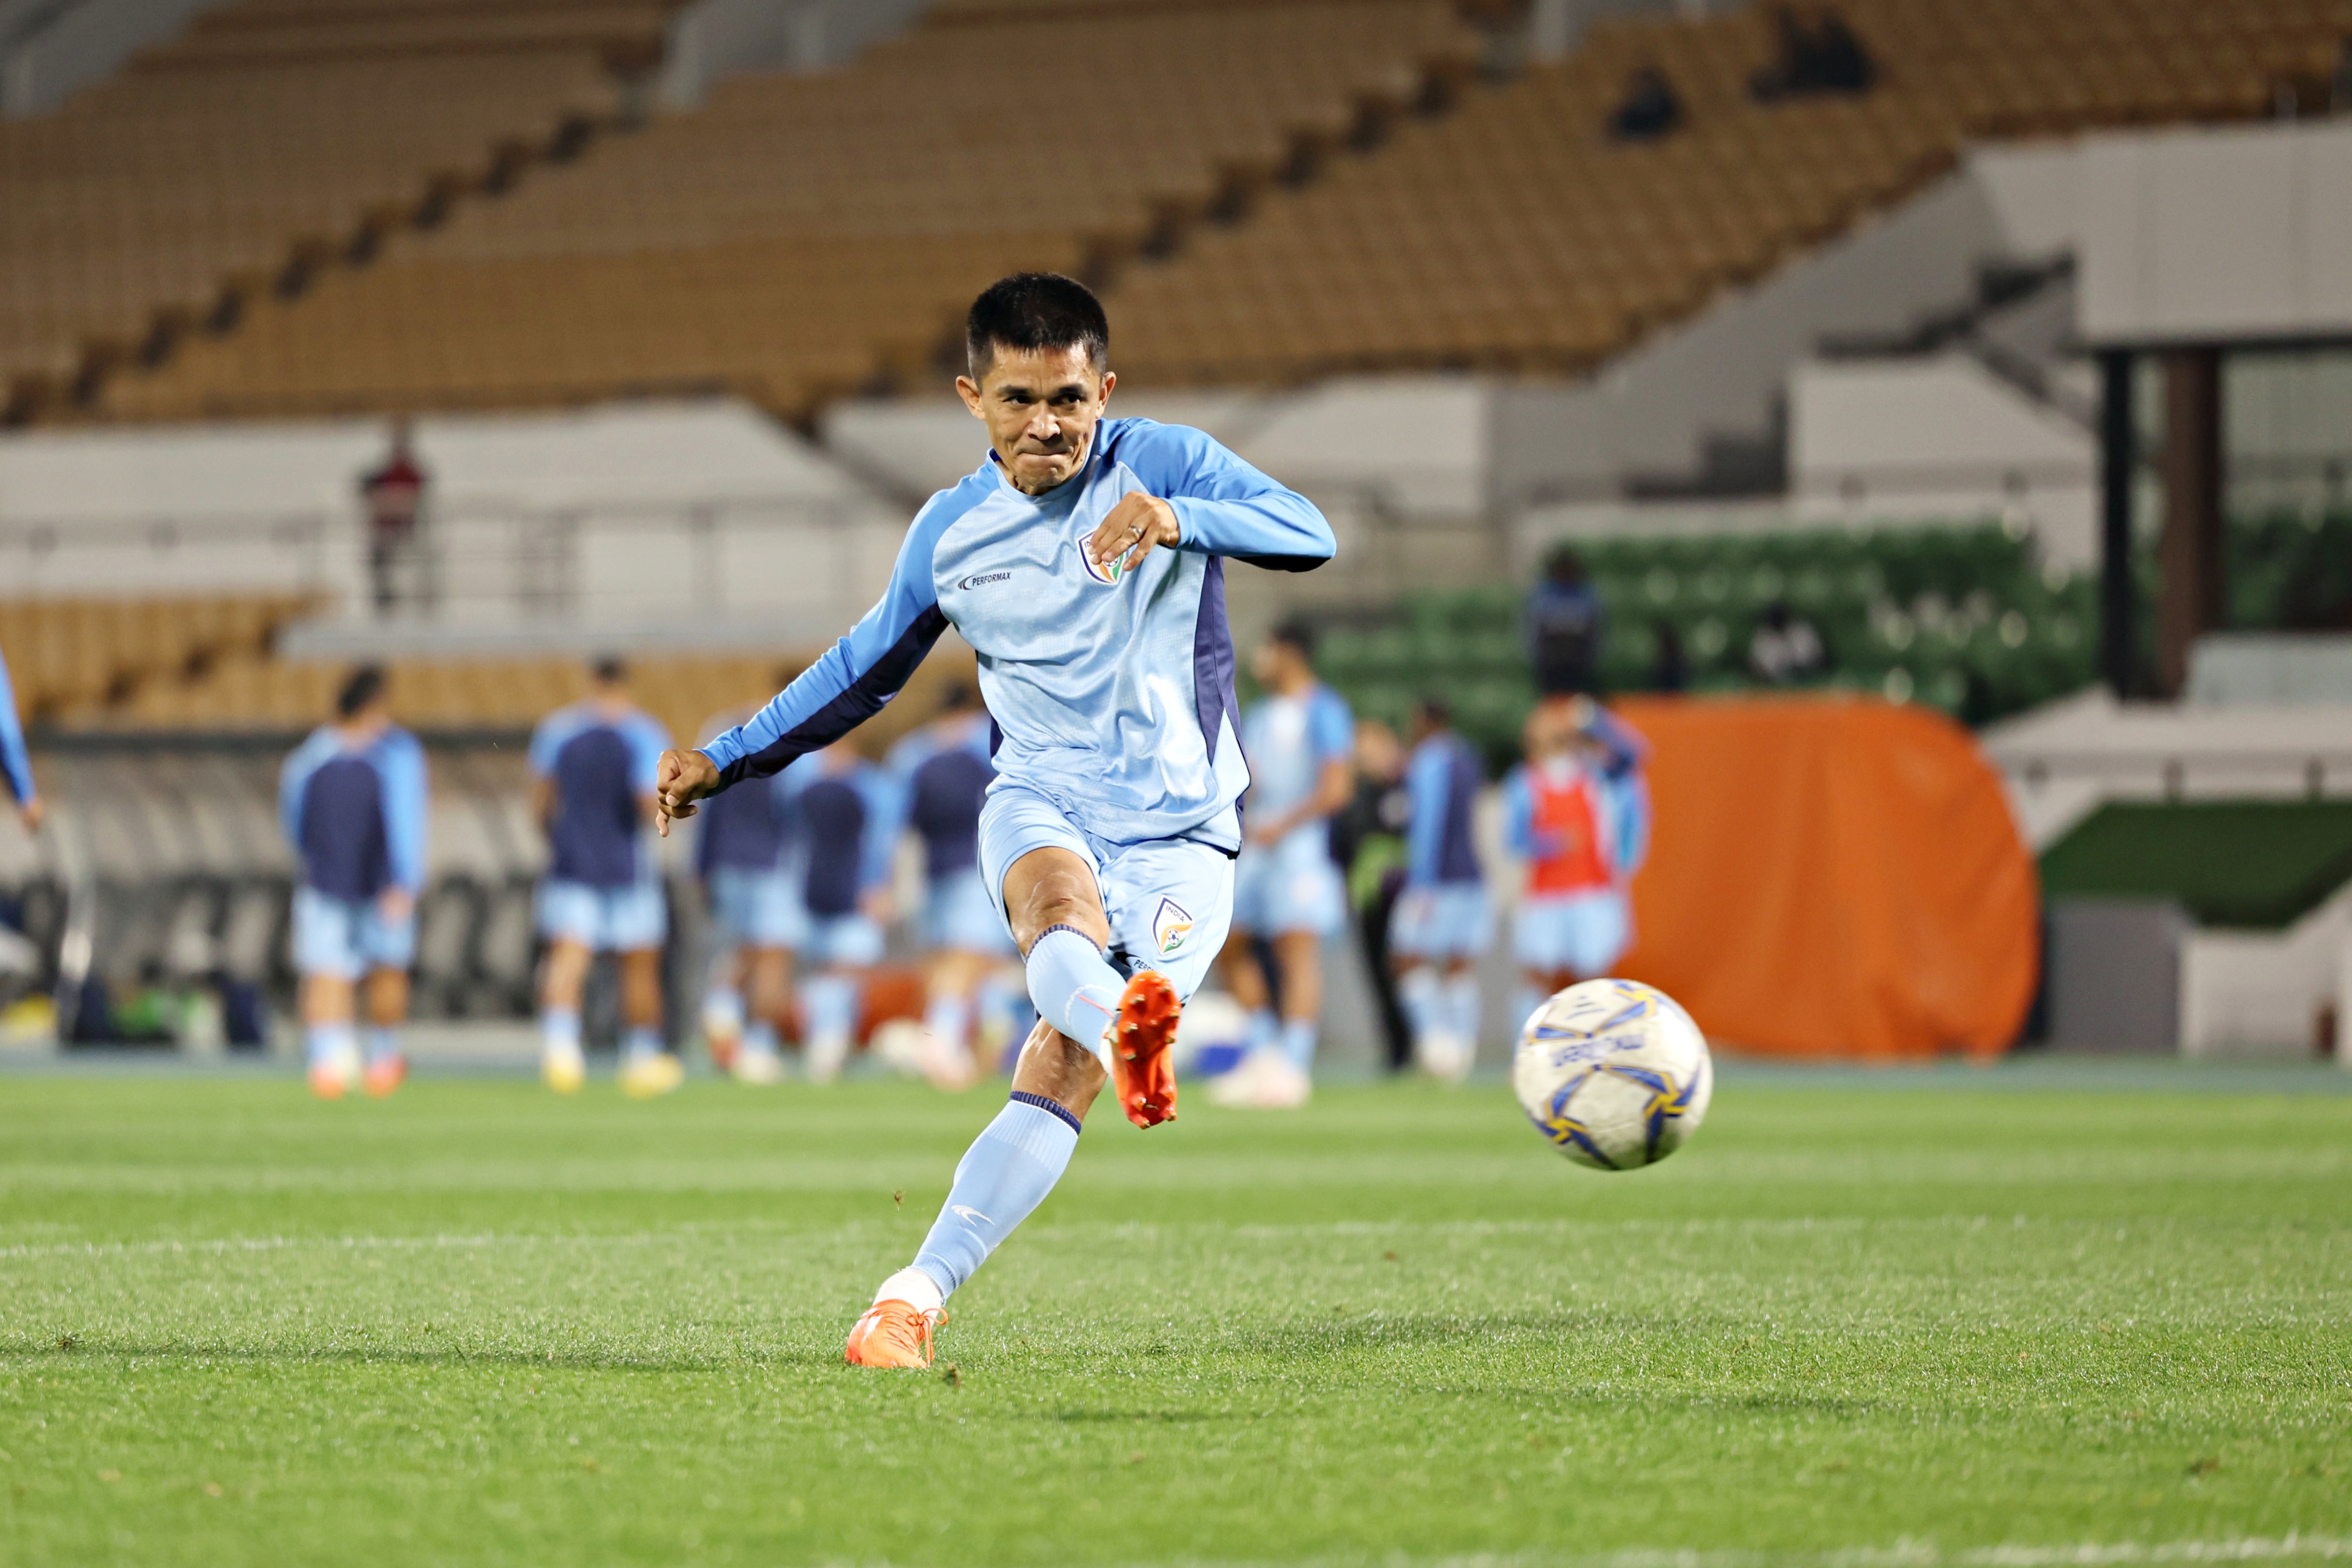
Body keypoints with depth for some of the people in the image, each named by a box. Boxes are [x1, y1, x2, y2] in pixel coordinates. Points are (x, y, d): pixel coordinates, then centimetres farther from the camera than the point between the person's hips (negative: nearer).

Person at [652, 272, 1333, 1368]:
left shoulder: (1165, 464, -2)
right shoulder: (951, 533, 8)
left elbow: (1310, 535, -18)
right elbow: (867, 668, 24)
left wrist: (1179, 518, -35)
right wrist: (730, 761, 25)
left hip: (1180, 828, -2)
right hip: (1041, 801, 2)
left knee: (1059, 1071, -17)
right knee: (1062, 915, -37)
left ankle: (915, 1298, -18)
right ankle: (1125, 1029, -70)